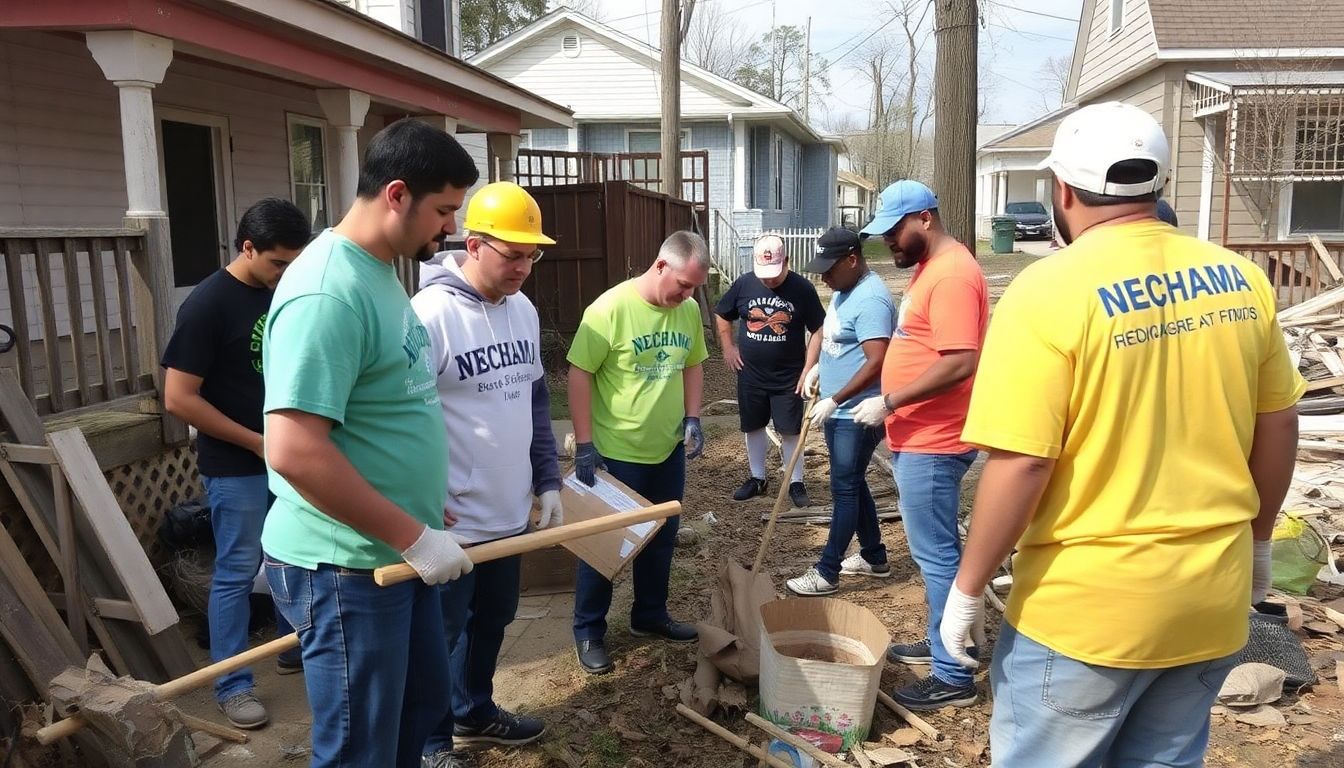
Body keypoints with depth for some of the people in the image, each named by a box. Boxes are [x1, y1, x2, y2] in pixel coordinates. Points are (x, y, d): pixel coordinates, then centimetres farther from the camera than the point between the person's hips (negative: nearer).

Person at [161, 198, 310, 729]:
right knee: (237, 572, 3)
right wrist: (257, 442, -16)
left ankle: (293, 648, 36)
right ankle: (231, 685, 16)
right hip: (236, 467, -6)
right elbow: (178, 398, -18)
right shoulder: (208, 304, -17)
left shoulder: (282, 293, 3)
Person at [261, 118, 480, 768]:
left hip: (396, 552, 9)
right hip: (345, 567, -9)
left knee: (423, 706, 24)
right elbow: (294, 451, -30)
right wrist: (415, 536, -23)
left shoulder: (378, 272, 8)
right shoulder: (329, 293, -23)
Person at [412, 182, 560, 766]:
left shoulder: (524, 311, 5)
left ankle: (474, 713, 45)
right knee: (441, 635, 10)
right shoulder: (430, 314, -20)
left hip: (510, 511, 7)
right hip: (452, 520, -7)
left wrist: (548, 482, 11)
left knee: (492, 619, 23)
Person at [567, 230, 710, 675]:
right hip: (615, 453, -6)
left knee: (661, 539, 18)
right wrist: (584, 443, -18)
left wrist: (692, 418, 0)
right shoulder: (611, 308, -20)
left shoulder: (688, 310, -1)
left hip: (669, 450, 6)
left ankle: (650, 616, 38)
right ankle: (588, 631, 24)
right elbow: (579, 373, -17)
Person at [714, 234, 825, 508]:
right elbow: (722, 315, 11)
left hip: (788, 376, -2)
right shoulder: (744, 284, -5)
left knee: (790, 430, 4)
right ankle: (757, 478, 29)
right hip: (750, 374, 3)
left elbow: (818, 330, -6)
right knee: (753, 427, 13)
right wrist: (728, 347, 3)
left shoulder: (802, 288, -11)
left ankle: (796, 482, 18)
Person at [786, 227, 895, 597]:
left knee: (845, 490, -1)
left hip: (857, 415, -10)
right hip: (838, 411, 10)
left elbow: (876, 362, -28)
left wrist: (833, 400, -24)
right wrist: (813, 367, 9)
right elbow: (824, 332, 26)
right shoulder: (843, 291, 11)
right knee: (853, 484, 18)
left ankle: (827, 573, 8)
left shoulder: (871, 299, -22)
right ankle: (874, 557, 32)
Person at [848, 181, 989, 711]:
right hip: (916, 437, 10)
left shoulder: (952, 274, -19)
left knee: (936, 554, -3)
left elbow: (959, 363, -27)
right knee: (934, 550, 19)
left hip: (932, 443, -10)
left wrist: (888, 402, -22)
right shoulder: (928, 267, 14)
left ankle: (954, 677, 7)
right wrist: (896, 409, 18)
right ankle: (940, 643, 32)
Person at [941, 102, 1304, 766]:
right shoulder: (1239, 279, 0)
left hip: (1085, 608, -5)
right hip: (1212, 599, 6)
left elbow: (1021, 464, -21)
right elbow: (1278, 427, 9)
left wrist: (968, 587, -9)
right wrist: (1256, 538, 24)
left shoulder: (1049, 290, -18)